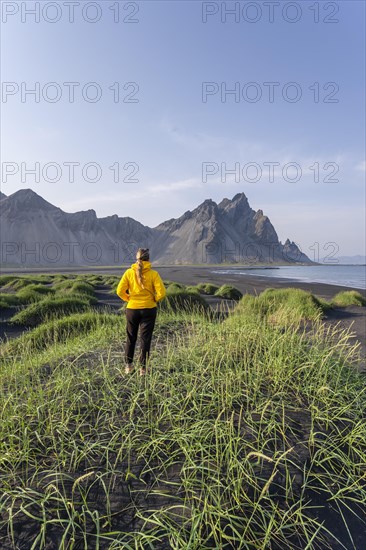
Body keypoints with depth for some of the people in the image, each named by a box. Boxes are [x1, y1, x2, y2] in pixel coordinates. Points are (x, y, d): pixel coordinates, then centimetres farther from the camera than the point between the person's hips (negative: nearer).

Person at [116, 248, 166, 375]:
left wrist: (129, 299, 8)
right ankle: (143, 368, 14)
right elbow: (162, 293, -15)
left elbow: (120, 291, -8)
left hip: (132, 309, 2)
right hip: (149, 310, -1)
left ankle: (128, 365, 26)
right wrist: (155, 299, 4)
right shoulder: (153, 274, -10)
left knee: (131, 338, 18)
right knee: (145, 339, 9)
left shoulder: (129, 272, -5)